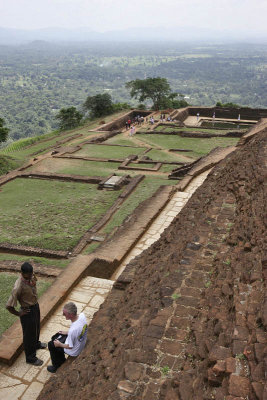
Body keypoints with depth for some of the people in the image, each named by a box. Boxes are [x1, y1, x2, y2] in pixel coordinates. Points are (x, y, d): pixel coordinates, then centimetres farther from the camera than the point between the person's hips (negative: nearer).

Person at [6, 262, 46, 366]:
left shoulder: (31, 276, -13)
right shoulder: (19, 286, -36)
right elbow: (9, 306, -33)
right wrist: (19, 313, -17)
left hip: (35, 306, 7)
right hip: (28, 312, -7)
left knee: (36, 328, 31)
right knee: (29, 334, 13)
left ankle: (36, 344, 59)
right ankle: (30, 358, 35)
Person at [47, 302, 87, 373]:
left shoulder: (72, 330, -41)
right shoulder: (82, 315, -20)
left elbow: (70, 347, -23)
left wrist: (60, 344, -7)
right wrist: (67, 332, 6)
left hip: (74, 351, -7)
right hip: (82, 343, 7)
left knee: (51, 345, 11)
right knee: (57, 336, 22)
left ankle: (56, 367, 31)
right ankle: (62, 360, 37)